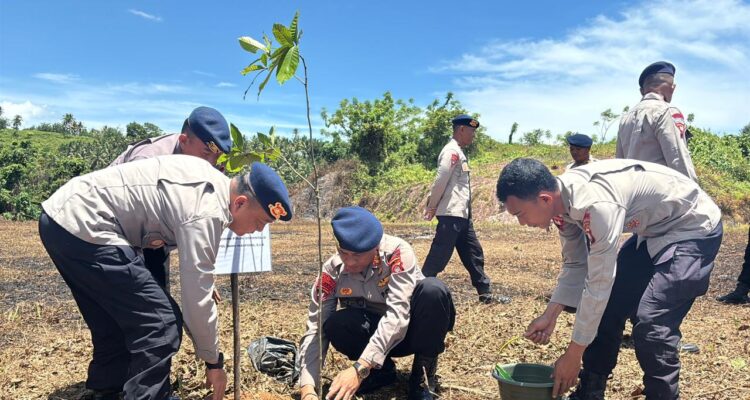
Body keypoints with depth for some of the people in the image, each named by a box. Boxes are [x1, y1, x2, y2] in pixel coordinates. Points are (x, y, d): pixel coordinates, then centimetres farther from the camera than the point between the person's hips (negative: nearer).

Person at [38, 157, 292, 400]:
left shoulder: (211, 179, 8)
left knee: (115, 323, 20)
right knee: (161, 323, -8)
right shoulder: (206, 212, -20)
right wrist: (213, 361, -4)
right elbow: (197, 298, -17)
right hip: (83, 226, -10)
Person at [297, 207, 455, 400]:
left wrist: (360, 368, -45)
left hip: (413, 328, -2)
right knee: (335, 324, -29)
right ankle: (383, 369, 0)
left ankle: (423, 375, -13)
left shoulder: (397, 252, -27)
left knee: (432, 290, -33)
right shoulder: (332, 271, -17)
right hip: (373, 332, 2)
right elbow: (315, 330, -18)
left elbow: (397, 315, -36)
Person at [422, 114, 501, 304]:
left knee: (474, 253, 13)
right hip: (451, 214, -10)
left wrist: (432, 205, 10)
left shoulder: (459, 153, 18)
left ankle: (486, 293, 21)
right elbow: (441, 181, -18)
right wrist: (432, 207, -10)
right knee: (438, 256, -6)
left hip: (462, 214, 10)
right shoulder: (452, 151, -13)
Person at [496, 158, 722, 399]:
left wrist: (573, 355, -25)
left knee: (651, 323, -20)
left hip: (694, 228, -8)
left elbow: (598, 284, -33)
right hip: (653, 231, 9)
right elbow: (575, 264, 3)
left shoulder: (596, 204, -37)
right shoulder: (562, 199, -10)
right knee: (607, 307, 6)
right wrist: (550, 316, -6)